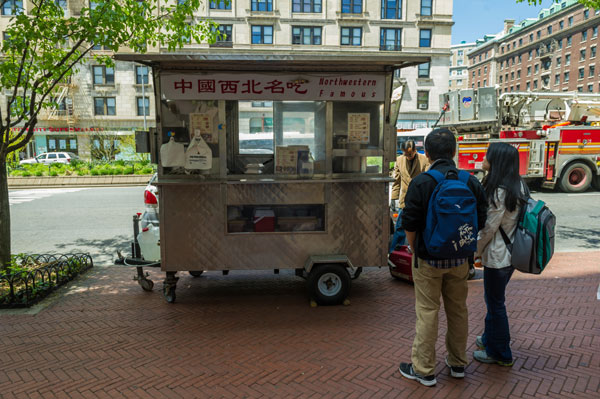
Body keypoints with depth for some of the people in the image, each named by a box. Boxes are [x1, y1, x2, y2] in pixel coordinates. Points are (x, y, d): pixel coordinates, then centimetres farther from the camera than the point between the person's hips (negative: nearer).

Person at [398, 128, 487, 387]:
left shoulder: (420, 183, -16)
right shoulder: (471, 183, -2)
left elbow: (410, 225, -14)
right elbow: (480, 222, 4)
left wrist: (415, 250, 2)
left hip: (429, 259, -4)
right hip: (459, 259, 5)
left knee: (427, 312, 5)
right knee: (458, 310, 18)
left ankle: (424, 370, 17)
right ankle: (457, 363, 33)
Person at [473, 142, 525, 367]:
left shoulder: (499, 191, -24)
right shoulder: (517, 185, 6)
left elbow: (489, 227, -20)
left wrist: (475, 251, -5)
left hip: (497, 255, -9)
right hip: (511, 253, 9)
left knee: (495, 303, 6)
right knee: (493, 299, 23)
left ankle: (500, 354, 22)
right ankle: (490, 338, 41)